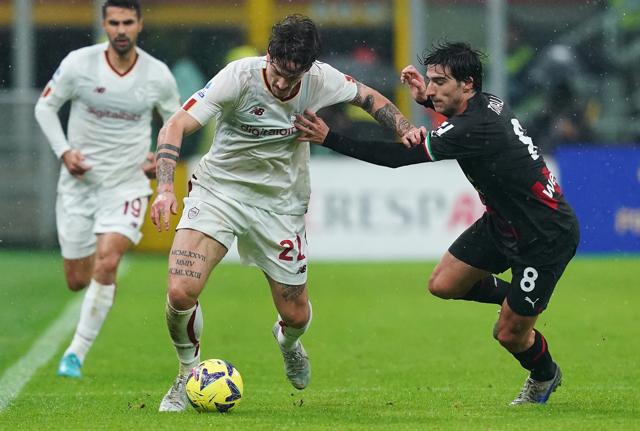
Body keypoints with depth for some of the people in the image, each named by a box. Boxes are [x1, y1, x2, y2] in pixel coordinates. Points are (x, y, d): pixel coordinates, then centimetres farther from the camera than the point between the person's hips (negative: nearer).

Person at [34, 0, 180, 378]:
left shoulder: (158, 75, -6)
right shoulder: (78, 63, -9)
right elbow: (45, 106, 4)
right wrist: (63, 151, -10)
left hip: (128, 184, -1)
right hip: (80, 181, 1)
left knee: (106, 262, -24)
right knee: (77, 281, 6)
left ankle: (76, 353, -14)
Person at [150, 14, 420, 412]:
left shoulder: (321, 80, -12)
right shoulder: (240, 76, -23)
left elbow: (369, 97, 10)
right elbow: (176, 127, -25)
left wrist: (404, 128, -8)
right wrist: (166, 189, -38)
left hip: (281, 203, 3)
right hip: (220, 188, -3)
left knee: (296, 315, 7)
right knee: (181, 292, -22)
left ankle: (287, 341, 48)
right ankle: (189, 374, 6)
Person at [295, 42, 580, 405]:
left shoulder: (475, 128, -31)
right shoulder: (488, 102, -4)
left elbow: (400, 157, -32)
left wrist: (330, 139, -31)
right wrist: (426, 99, 7)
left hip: (548, 236, -9)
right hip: (503, 223, 9)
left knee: (509, 333, 3)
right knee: (443, 284, 5)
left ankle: (545, 376, 35)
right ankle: (524, 301, 26)